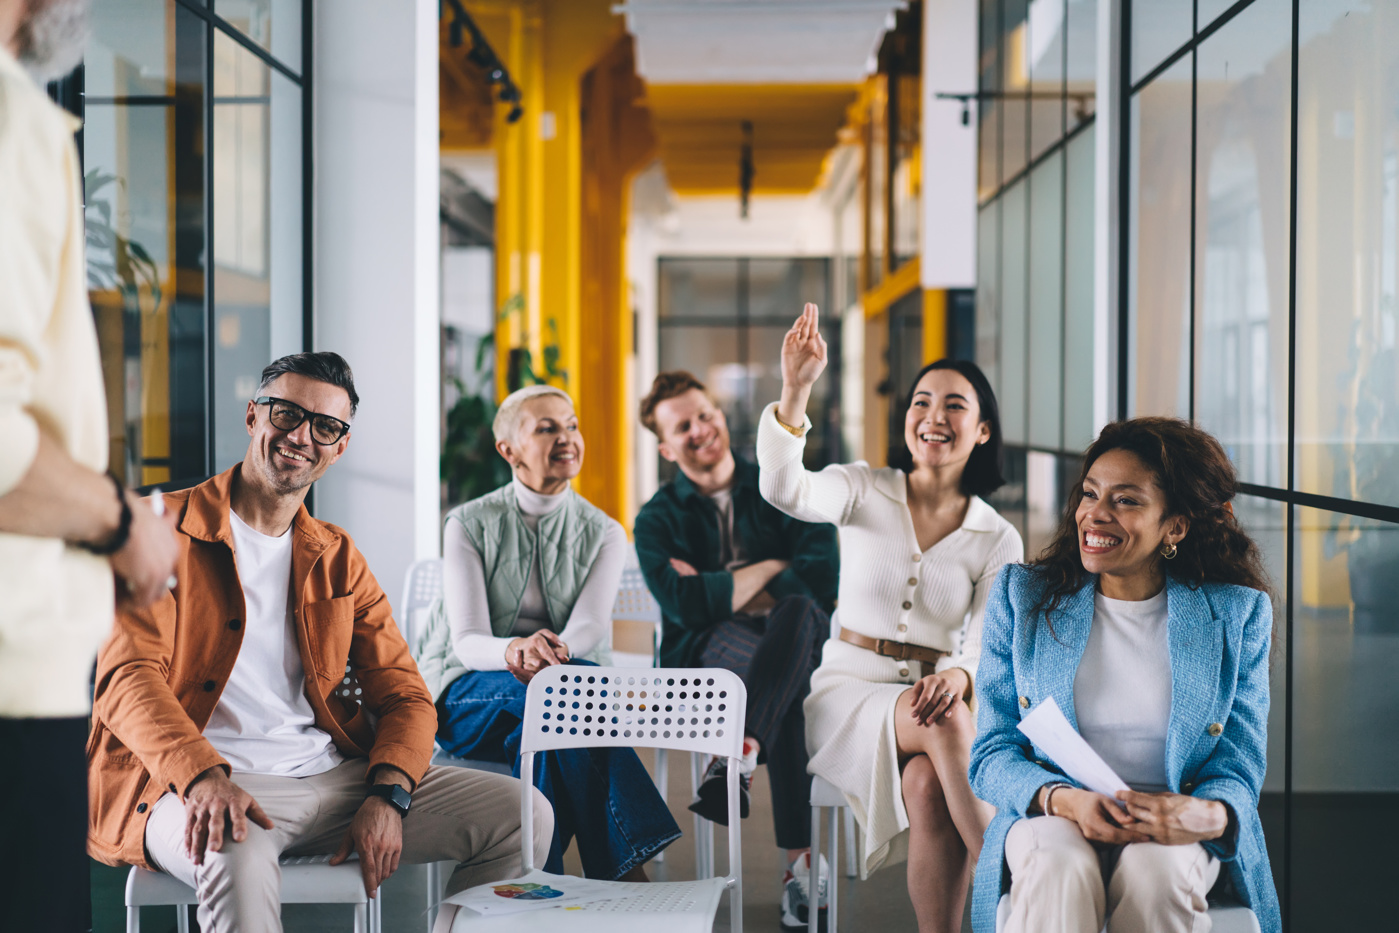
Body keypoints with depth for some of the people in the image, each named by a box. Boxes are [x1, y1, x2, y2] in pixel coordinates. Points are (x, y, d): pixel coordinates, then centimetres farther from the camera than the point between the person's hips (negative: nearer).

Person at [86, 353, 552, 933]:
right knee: (237, 854, -42)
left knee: (523, 814, -7)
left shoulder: (338, 559, 19)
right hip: (198, 788, -5)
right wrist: (204, 775, -29)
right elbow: (127, 677, -9)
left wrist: (387, 796, -10)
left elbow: (404, 696, 13)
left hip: (333, 776, 6)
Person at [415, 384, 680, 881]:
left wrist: (547, 653, -38)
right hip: (465, 696, -2)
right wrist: (516, 649, -38)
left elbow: (588, 628, -13)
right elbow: (467, 642, -13)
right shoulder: (470, 524, -2)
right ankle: (626, 868, -39)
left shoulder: (603, 533, 4)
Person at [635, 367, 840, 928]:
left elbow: (824, 574, -3)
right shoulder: (657, 519, 10)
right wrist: (773, 568, -3)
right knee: (786, 697, -36)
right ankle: (800, 860, -40)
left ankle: (737, 756, -48)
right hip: (705, 655, -1)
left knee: (797, 612, -37)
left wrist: (722, 590, -6)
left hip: (800, 638, 1)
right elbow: (684, 605, -9)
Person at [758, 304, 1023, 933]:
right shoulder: (864, 491, 3)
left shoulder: (998, 539, 7)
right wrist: (795, 390, -33)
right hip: (850, 691, -1)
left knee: (928, 785, -34)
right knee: (944, 723, -34)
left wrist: (959, 677, -27)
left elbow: (988, 649, -1)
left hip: (933, 696, 1)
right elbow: (783, 490, -19)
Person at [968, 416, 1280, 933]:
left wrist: (1208, 815, -24)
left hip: (1174, 829, 0)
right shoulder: (1021, 597, 5)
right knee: (1059, 870, -35)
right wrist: (1065, 799, -20)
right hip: (1049, 816, 0)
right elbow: (992, 755, 3)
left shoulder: (1237, 613, 4)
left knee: (1156, 875, -34)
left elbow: (1239, 768, 3)